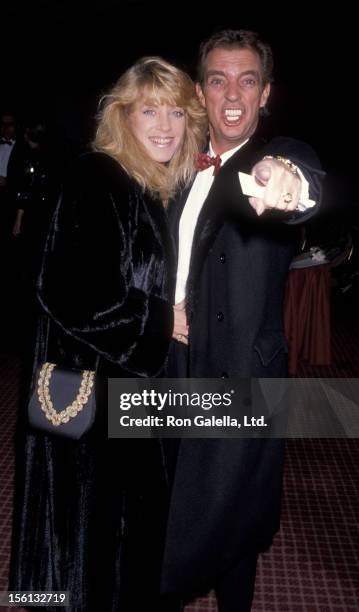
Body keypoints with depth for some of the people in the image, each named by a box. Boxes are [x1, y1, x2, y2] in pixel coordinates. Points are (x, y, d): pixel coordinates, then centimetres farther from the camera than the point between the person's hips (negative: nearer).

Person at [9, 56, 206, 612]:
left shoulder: (162, 189, 8)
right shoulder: (98, 180, -17)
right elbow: (75, 297, -25)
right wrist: (161, 324, -15)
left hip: (136, 381, 8)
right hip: (93, 391, -8)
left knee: (133, 522, 22)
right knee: (93, 524, 9)